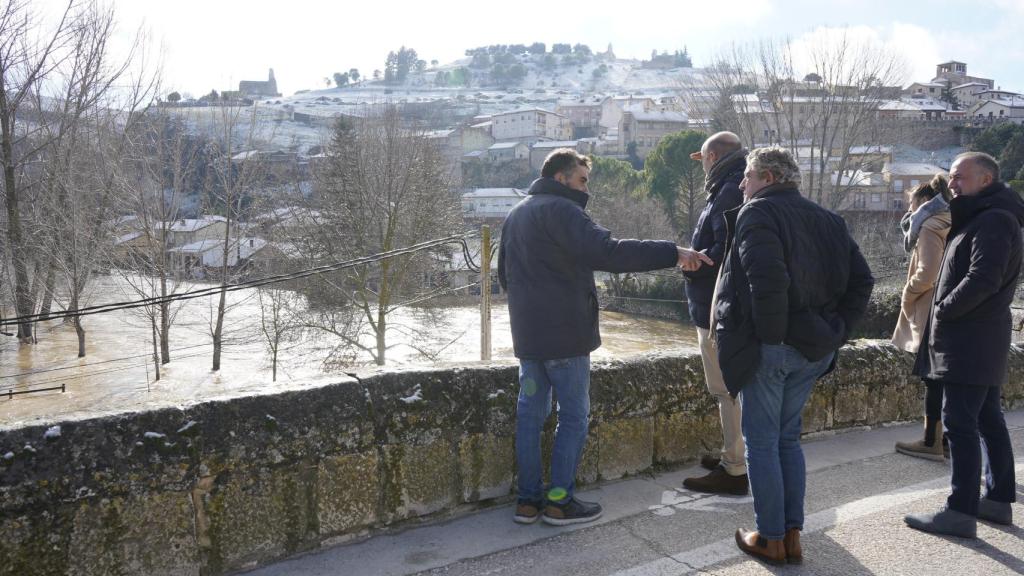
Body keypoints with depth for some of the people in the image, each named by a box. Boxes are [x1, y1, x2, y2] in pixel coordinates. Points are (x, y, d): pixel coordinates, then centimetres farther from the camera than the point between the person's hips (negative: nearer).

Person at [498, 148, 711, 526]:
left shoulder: (515, 215, 16)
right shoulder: (560, 210, -14)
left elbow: (504, 274, 25)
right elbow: (606, 252, -28)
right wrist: (672, 253, -28)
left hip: (527, 334, 8)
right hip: (564, 333, -8)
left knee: (530, 413, 11)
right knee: (574, 415, 3)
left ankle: (528, 499, 15)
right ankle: (560, 501, 5)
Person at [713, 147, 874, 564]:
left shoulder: (757, 213, -11)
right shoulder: (826, 219, 12)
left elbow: (767, 279, -27)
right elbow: (861, 279, 10)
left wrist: (770, 331, -17)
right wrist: (836, 329, 8)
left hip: (766, 348, -7)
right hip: (814, 349, 7)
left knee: (761, 442, 5)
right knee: (788, 438, 17)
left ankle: (771, 539, 12)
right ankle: (793, 535, 21)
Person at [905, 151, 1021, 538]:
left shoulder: (993, 221, -14)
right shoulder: (978, 219, 19)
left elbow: (983, 280, -24)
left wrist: (943, 311, -13)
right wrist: (947, 311, 8)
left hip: (971, 343, -11)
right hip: (981, 342, 11)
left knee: (960, 423, -9)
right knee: (988, 420, 14)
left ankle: (962, 512, -7)